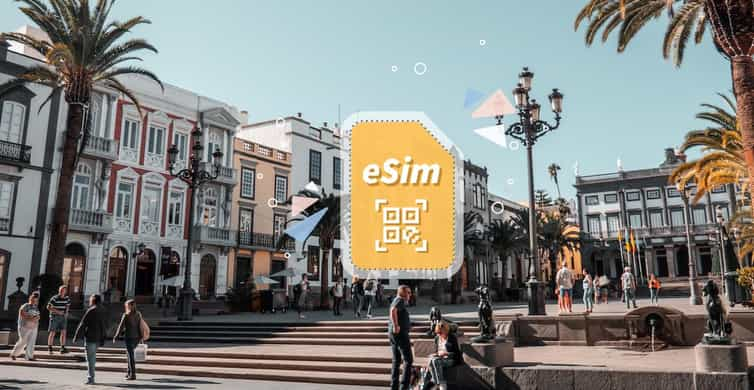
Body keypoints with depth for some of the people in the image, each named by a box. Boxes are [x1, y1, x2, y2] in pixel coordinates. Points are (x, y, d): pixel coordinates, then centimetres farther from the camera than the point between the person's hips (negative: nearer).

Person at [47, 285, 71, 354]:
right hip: (54, 317, -4)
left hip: (63, 317, 4)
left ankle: (62, 348, 3)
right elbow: (48, 307, -14)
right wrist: (57, 311, -21)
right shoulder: (54, 298, -12)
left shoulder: (67, 298, 4)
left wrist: (66, 312, 3)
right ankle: (49, 348, 12)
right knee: (52, 333, 1)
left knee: (63, 332, -2)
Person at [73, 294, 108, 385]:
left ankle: (90, 379, 0)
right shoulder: (102, 312, 9)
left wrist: (76, 336, -5)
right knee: (93, 358, 16)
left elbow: (82, 324, -12)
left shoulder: (91, 311, -12)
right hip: (98, 339, 7)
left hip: (90, 338, -7)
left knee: (90, 359, -2)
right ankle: (91, 377, 21)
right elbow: (104, 327, 12)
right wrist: (102, 340, 17)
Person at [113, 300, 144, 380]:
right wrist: (141, 337, 11)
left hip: (129, 337, -6)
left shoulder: (126, 315, -10)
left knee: (130, 356, -1)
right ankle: (129, 372, 22)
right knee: (128, 354, 21)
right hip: (136, 337, 6)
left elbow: (121, 327, -8)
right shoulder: (138, 314, 6)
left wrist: (115, 337, 0)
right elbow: (140, 326, 7)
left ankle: (133, 374, 0)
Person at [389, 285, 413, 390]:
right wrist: (396, 326, -28)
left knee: (396, 361, 13)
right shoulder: (400, 300, -10)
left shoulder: (396, 301, 20)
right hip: (400, 333, -10)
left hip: (392, 334, 10)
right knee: (408, 360, -4)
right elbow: (393, 310, -29)